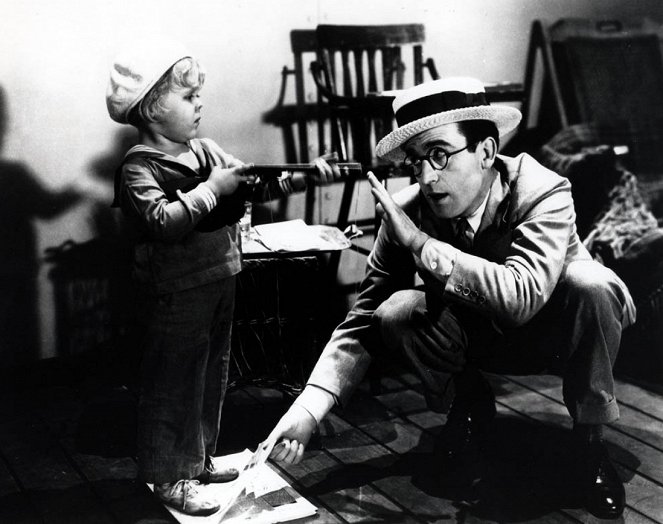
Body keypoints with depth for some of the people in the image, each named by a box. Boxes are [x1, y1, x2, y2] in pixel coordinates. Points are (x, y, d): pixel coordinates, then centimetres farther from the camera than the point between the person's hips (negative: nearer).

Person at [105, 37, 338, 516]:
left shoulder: (207, 151, 7)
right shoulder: (139, 168, -15)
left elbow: (254, 185, 9)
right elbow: (163, 222, -30)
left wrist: (305, 176, -2)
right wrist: (211, 189, -25)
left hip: (220, 281, 8)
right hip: (177, 293, -8)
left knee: (213, 376, 19)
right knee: (174, 383, 4)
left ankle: (200, 458, 36)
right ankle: (171, 476, 18)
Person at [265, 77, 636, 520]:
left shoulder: (543, 193, -29)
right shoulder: (408, 213, -20)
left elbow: (521, 296, -45)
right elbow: (364, 323, -16)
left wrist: (421, 243, -43)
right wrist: (307, 409, -27)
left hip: (557, 331, -2)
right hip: (479, 336, 2)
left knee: (589, 284, -35)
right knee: (397, 313, -26)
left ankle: (591, 436, -10)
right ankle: (468, 405, 6)